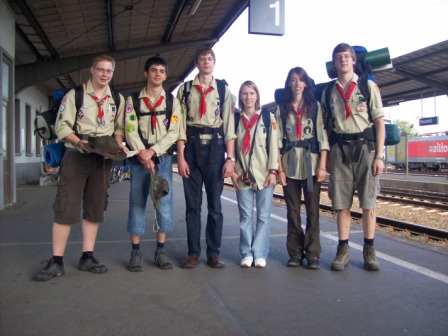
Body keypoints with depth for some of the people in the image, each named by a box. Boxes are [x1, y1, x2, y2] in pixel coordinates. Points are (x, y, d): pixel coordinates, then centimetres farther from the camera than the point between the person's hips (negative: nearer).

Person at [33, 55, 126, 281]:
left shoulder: (118, 100, 11)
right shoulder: (75, 95, 1)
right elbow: (61, 126, -3)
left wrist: (118, 144, -6)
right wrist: (79, 142, -21)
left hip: (103, 159, 4)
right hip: (76, 156, -3)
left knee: (95, 209, 7)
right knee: (65, 208, -6)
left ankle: (87, 257, 16)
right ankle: (56, 262, 2)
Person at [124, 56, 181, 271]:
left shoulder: (172, 101, 8)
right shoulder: (133, 100, 7)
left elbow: (173, 133, -1)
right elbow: (130, 130, -2)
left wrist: (152, 151, -12)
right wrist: (142, 154, -14)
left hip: (163, 157, 1)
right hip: (139, 158, 0)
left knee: (164, 203, -1)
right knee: (137, 203, 1)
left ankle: (160, 250, 10)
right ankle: (136, 252, 9)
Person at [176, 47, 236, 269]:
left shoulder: (223, 90, 9)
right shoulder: (185, 89, 9)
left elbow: (229, 125, 4)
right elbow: (180, 124, 3)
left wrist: (230, 158, -4)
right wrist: (180, 157, -5)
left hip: (215, 147, 0)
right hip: (192, 147, 0)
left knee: (215, 204, 3)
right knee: (192, 204, 4)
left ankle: (213, 253, 14)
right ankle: (193, 253, 14)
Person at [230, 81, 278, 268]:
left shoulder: (268, 117, 6)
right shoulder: (236, 119, 11)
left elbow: (273, 145, 0)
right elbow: (232, 146, 10)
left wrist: (273, 171, -7)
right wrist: (233, 170, 0)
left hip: (264, 174, -1)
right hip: (243, 174, 2)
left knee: (263, 216, 0)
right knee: (245, 216, 3)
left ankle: (260, 254, 8)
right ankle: (247, 254, 11)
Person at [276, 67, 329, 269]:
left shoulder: (315, 106, 8)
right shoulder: (282, 109, 10)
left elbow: (322, 137, 1)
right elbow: (278, 140, 5)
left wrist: (322, 165, -8)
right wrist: (279, 168, -3)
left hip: (311, 162, -1)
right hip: (290, 163, 1)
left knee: (312, 210, -1)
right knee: (292, 211, 4)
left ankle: (312, 254, 7)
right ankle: (295, 253, 13)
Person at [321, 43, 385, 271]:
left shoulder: (368, 86, 6)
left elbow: (379, 121, 1)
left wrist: (379, 155, -6)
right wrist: (325, 156, 5)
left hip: (365, 147, -2)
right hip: (339, 149, 2)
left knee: (368, 201, 2)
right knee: (341, 201, 2)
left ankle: (369, 251, 13)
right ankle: (343, 250, 12)